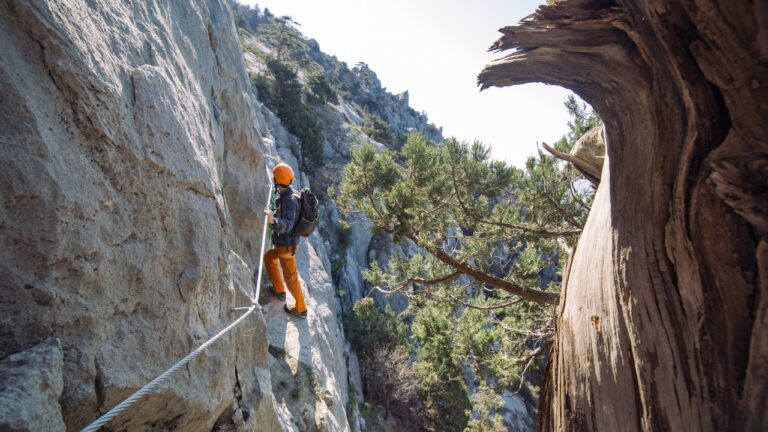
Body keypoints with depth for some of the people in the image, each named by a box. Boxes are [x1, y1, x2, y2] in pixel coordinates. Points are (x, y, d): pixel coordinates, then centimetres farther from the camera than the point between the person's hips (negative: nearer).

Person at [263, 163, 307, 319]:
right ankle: (279, 291, 43)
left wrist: (273, 221, -67)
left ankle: (301, 308, 29)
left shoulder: (289, 200, -32)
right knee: (268, 257, 32)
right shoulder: (286, 195, -2)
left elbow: (287, 224, -48)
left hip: (286, 246, -10)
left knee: (290, 278, 9)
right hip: (286, 241, 10)